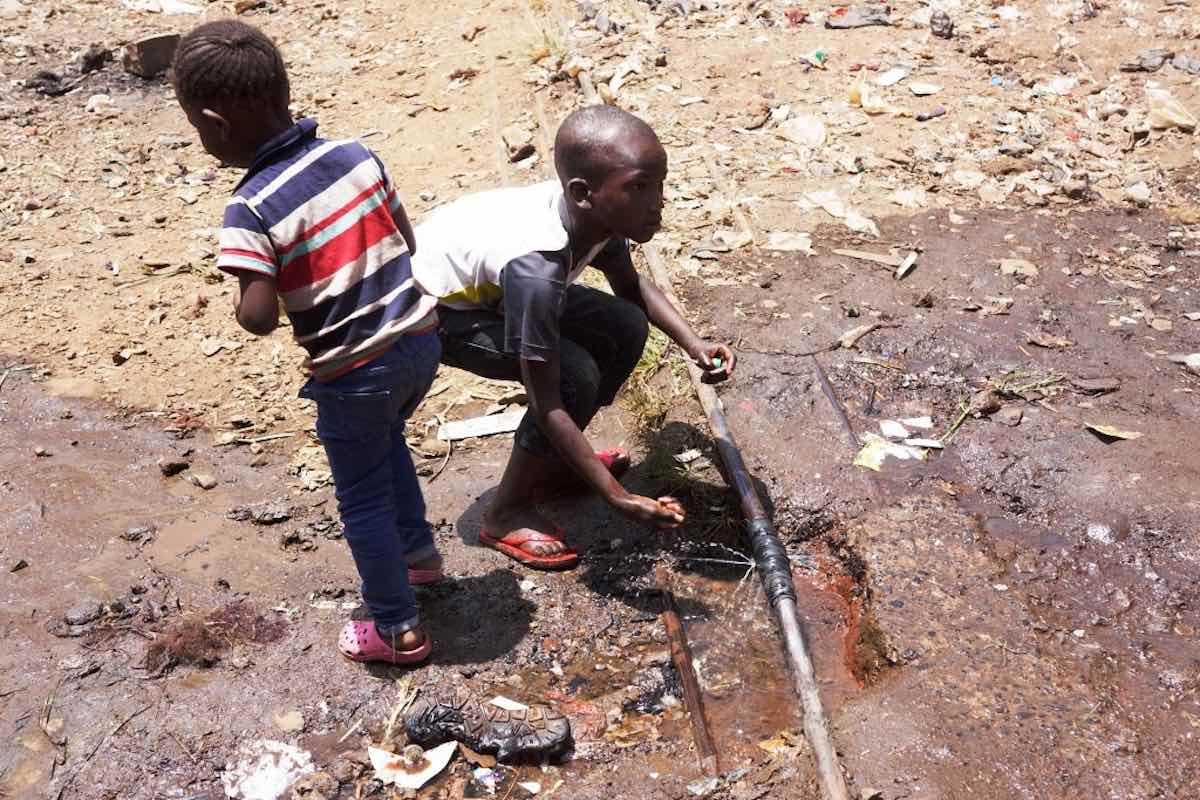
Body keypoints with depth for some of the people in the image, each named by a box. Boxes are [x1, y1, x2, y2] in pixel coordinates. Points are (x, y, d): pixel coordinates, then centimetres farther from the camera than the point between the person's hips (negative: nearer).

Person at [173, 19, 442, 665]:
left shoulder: (250, 209, -19)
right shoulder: (357, 156, -3)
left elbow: (259, 316, -24)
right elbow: (406, 242, 5)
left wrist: (238, 307, -3)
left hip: (354, 374, -6)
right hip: (420, 341, 7)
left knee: (362, 499, 14)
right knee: (387, 443, 34)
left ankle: (397, 629, 27)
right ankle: (417, 549, 49)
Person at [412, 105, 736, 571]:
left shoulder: (595, 213, -18)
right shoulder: (537, 269, -41)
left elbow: (630, 286, 5)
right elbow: (546, 406, -34)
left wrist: (693, 344, -9)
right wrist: (618, 497, -34)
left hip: (491, 285, 8)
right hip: (435, 308, -8)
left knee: (625, 328, -1)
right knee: (574, 375, -23)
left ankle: (554, 465, 16)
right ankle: (507, 515, -3)